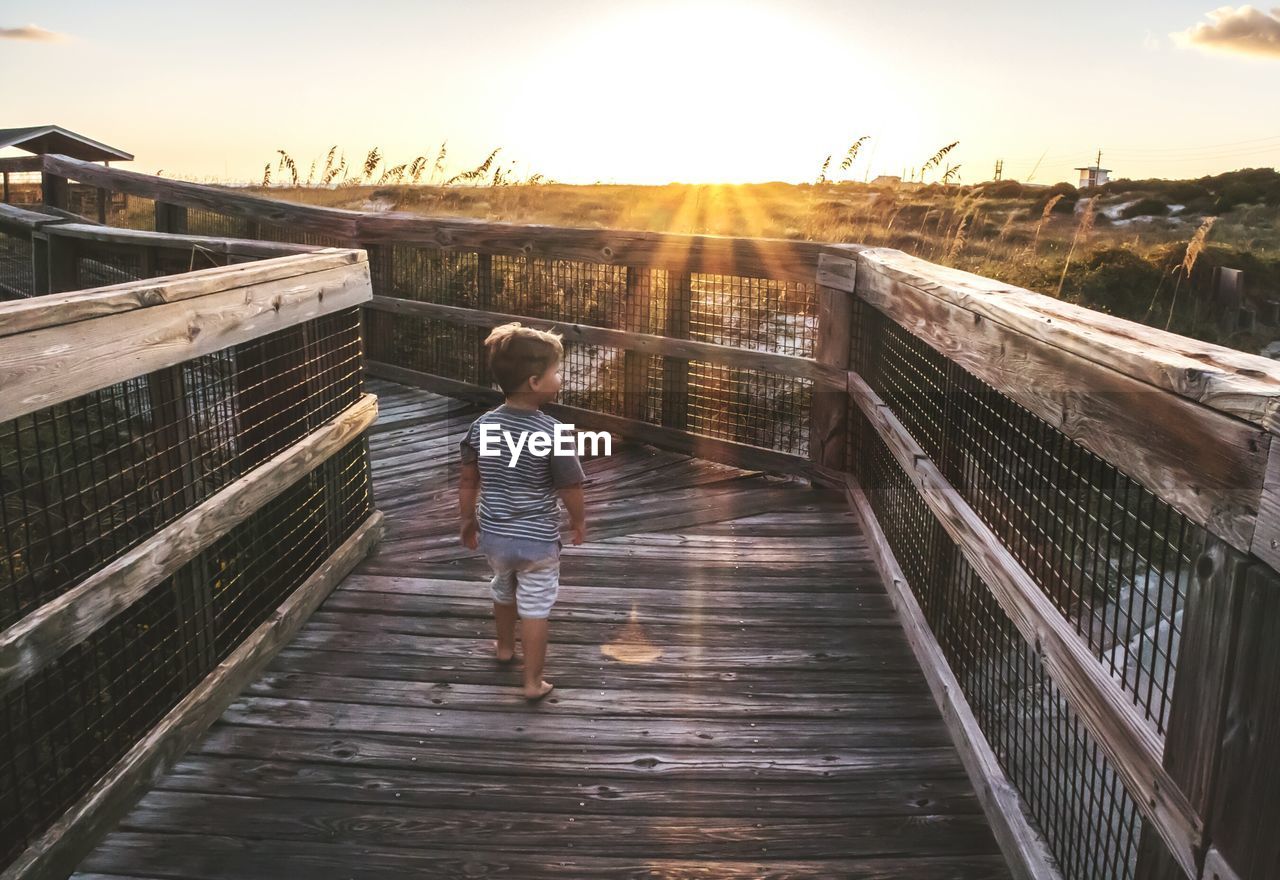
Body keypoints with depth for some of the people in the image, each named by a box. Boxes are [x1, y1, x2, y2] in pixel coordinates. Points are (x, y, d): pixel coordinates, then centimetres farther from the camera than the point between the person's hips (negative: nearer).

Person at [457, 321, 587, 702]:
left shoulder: (482, 426, -8)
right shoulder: (553, 433, -22)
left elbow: (468, 481, 1)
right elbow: (569, 489, -13)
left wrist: (468, 521, 16)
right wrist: (579, 521, 6)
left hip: (493, 534, 5)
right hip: (538, 539, -5)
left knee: (503, 591, 29)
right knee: (534, 608, 8)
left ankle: (505, 647, 51)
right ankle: (533, 682, 18)